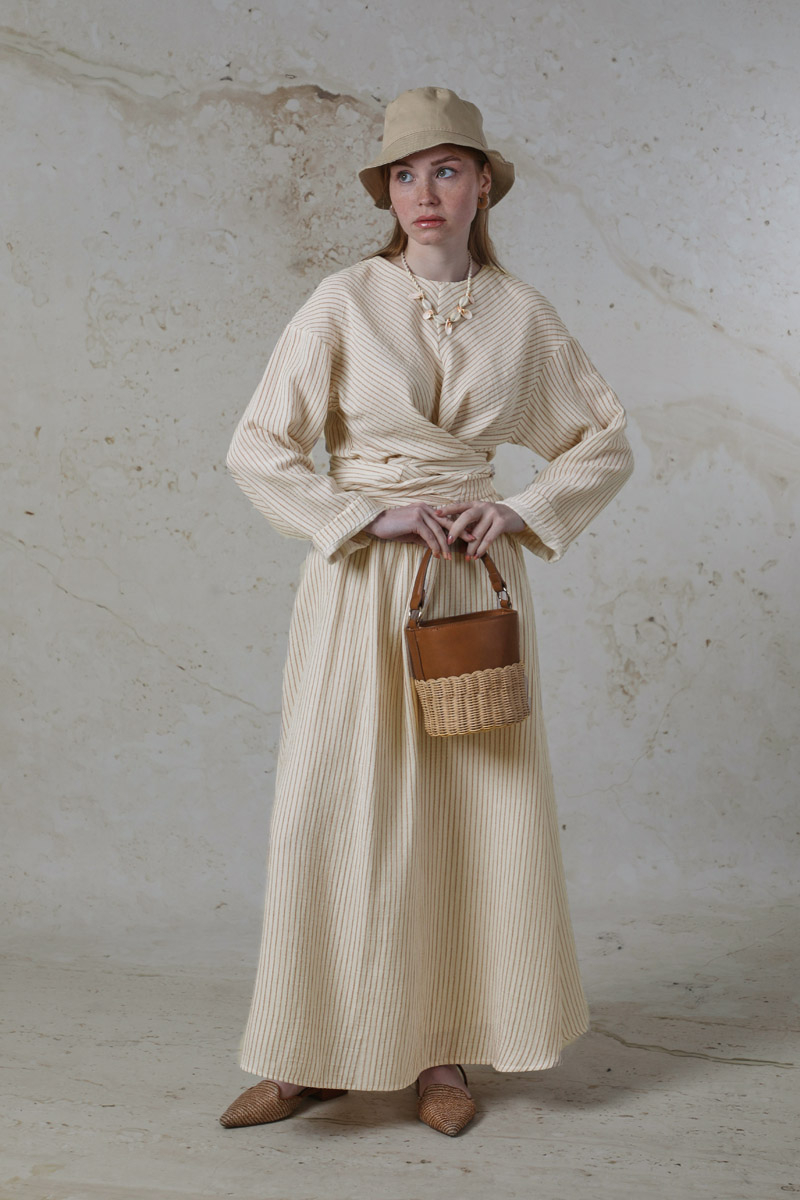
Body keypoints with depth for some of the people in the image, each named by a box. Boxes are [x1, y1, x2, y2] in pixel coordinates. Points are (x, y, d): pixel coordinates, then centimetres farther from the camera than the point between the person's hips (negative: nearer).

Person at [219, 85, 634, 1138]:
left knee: (478, 808, 4)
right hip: (360, 583, -2)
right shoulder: (344, 304, -2)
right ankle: (317, 1053, 14)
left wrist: (523, 513, -4)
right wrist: (373, 515, -13)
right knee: (335, 811, -1)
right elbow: (257, 449, -4)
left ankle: (444, 1051, 19)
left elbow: (605, 441, 12)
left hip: (475, 581, 2)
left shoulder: (522, 314, 4)